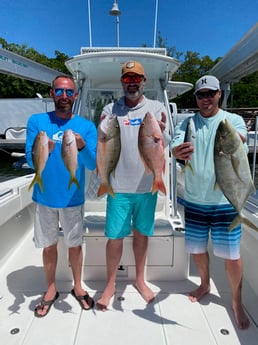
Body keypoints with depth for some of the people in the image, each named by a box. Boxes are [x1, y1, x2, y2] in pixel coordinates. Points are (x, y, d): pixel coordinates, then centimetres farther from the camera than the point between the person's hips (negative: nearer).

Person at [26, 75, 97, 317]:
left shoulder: (87, 126, -4)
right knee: (49, 245, 15)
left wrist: (82, 147, -33)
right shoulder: (36, 121, -3)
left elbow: (93, 164, -12)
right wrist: (39, 154, -33)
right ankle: (51, 289, 38)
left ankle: (77, 286, 38)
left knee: (74, 244, 14)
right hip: (44, 197, 1)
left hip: (73, 198, 0)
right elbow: (31, 162, -10)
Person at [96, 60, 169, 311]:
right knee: (115, 237, 6)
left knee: (141, 234, 16)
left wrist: (161, 133, -28)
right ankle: (110, 285, 29)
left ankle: (140, 280, 37)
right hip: (119, 186, -1)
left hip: (147, 186, 1)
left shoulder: (157, 108, 3)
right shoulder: (110, 110, 3)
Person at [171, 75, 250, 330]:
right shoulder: (187, 123, 2)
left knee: (231, 253, 5)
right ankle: (205, 284, 44)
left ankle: (236, 302, 31)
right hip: (194, 200, 2)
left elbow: (239, 139, -22)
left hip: (225, 200, -2)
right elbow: (175, 147, -15)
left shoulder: (234, 120, -2)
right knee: (197, 248, 16)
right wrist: (178, 152, -40)